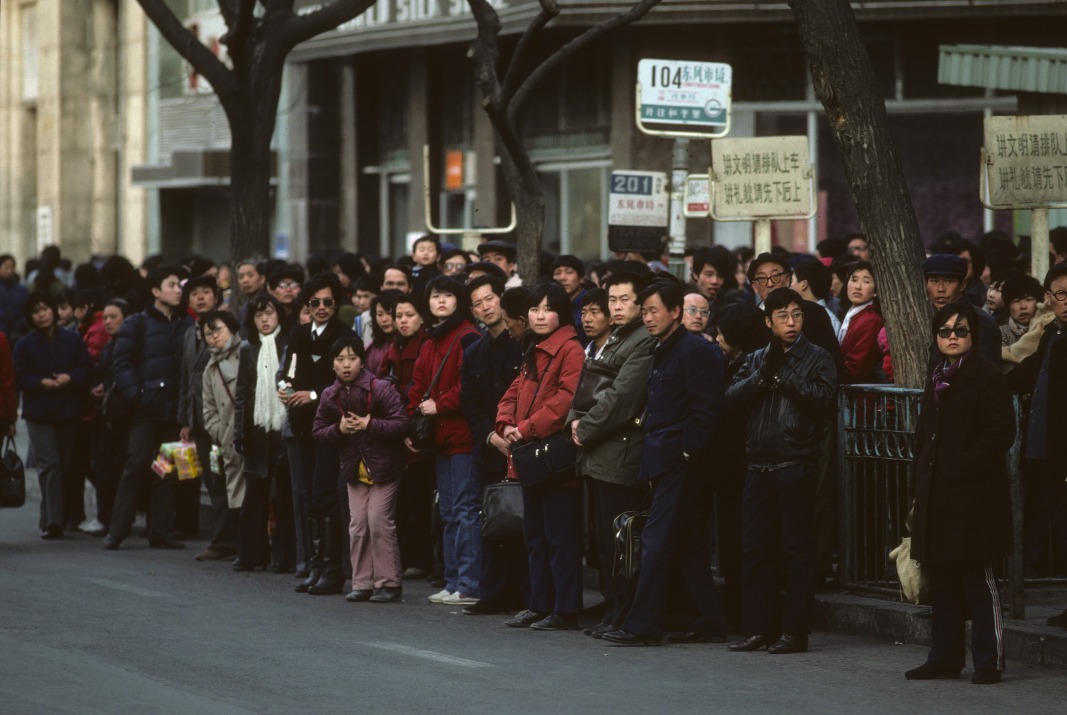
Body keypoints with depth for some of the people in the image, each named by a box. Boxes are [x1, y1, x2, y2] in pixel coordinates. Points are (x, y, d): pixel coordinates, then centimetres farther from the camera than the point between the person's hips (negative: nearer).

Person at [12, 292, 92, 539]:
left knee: (65, 465, 6)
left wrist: (69, 378, -14)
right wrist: (42, 382, -16)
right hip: (38, 413, -2)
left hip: (68, 411, 2)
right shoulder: (25, 345, 2)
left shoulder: (72, 340, 5)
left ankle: (52, 520, 18)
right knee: (49, 464, -14)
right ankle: (53, 520, -19)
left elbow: (86, 370, 4)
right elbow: (19, 377, 0)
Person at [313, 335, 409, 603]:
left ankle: (388, 583, -1)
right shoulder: (330, 396, 3)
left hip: (383, 467, -5)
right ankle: (362, 583, 12)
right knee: (357, 525, 5)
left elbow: (401, 423, -16)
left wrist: (370, 425, -23)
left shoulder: (379, 389, -13)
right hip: (354, 468, 5)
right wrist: (339, 429, -12)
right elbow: (318, 431, 7)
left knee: (379, 521, -9)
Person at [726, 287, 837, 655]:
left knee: (797, 549, -2)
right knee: (757, 548, 7)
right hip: (759, 465, 5)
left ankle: (795, 631, 0)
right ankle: (759, 627, 13)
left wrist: (782, 375, -12)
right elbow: (733, 396, 2)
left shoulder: (817, 358, 2)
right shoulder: (756, 359, 15)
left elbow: (822, 396, -15)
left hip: (796, 465, -5)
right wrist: (764, 374, -12)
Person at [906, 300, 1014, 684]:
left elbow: (1000, 433, -12)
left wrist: (966, 467, -17)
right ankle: (945, 657, 17)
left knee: (978, 578, -6)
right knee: (941, 580, 10)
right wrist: (919, 486, 13)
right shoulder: (936, 379, 17)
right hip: (937, 496, 8)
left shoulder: (987, 377, -6)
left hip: (974, 493, -8)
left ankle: (989, 660, -3)